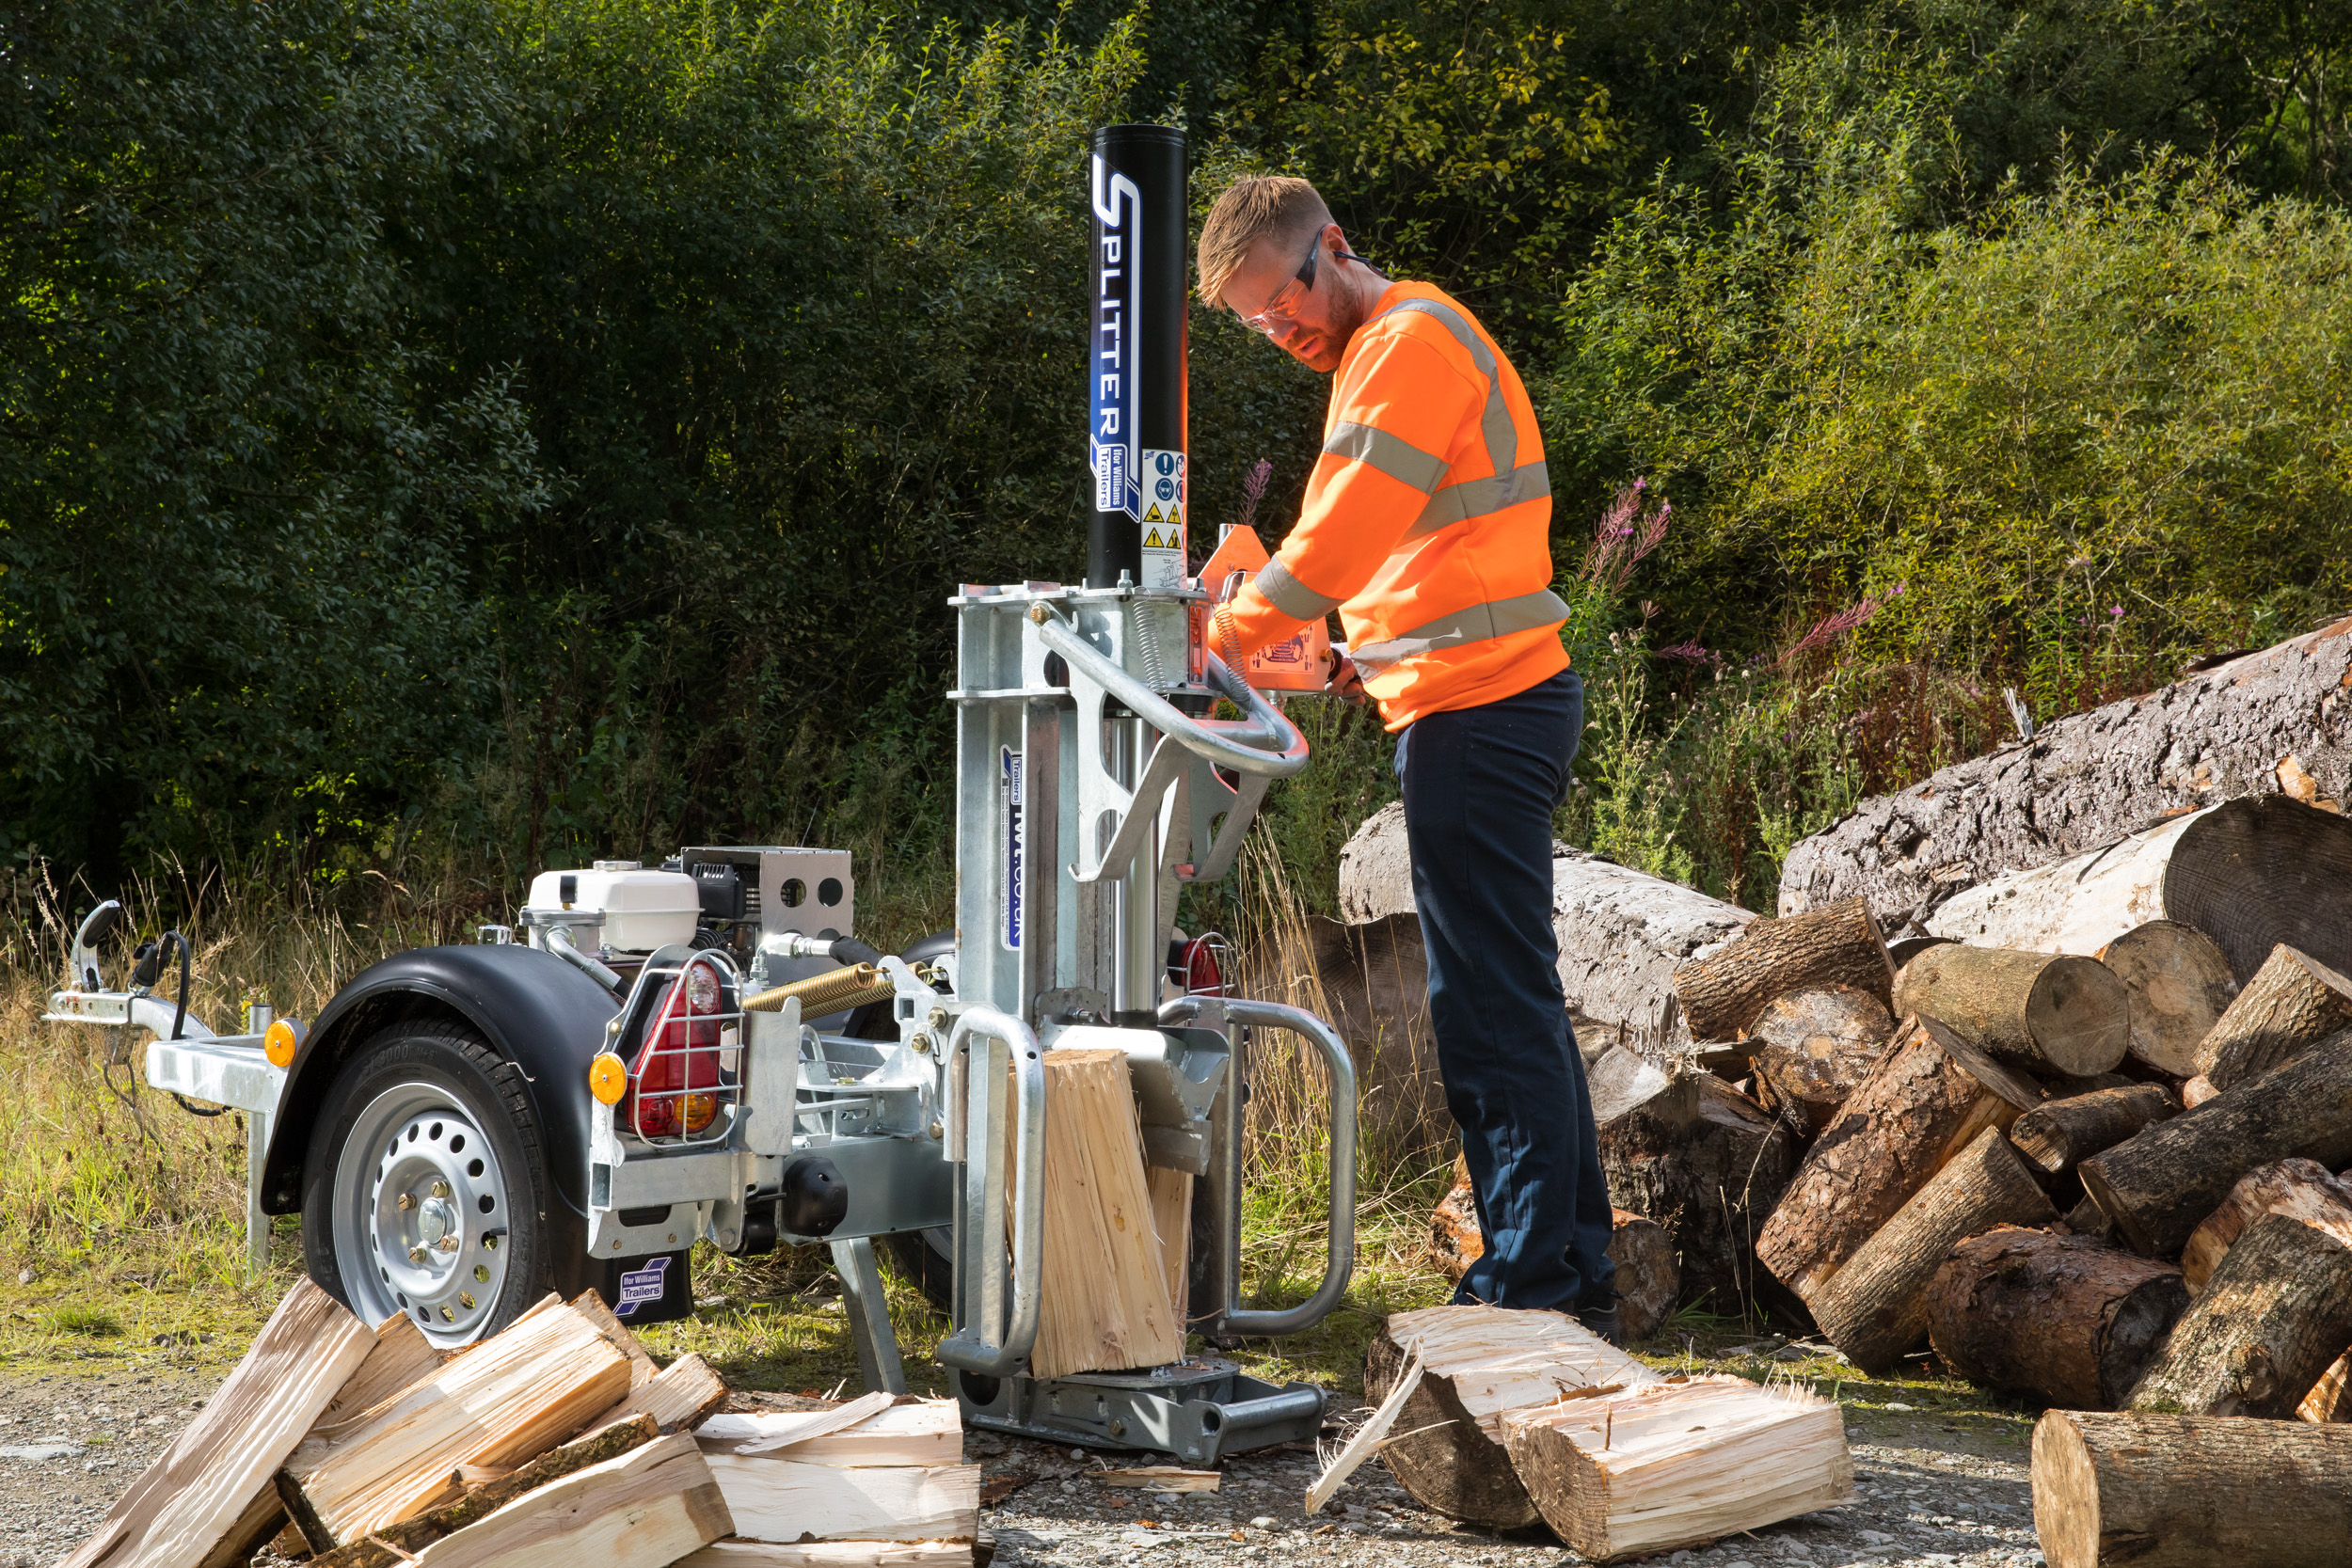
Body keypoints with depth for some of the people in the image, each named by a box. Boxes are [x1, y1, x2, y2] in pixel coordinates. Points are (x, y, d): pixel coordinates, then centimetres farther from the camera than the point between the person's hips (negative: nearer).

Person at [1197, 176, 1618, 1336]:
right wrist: (1375, 654, 9)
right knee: (1512, 1000, 12)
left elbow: (1345, 529, -16)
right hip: (1482, 703, 11)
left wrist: (1226, 640, -8)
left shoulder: (1411, 337, -9)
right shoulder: (1382, 350, 23)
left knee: (1492, 1003, -8)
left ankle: (1526, 1286, -5)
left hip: (1477, 708, -11)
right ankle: (1574, 1272, 18)